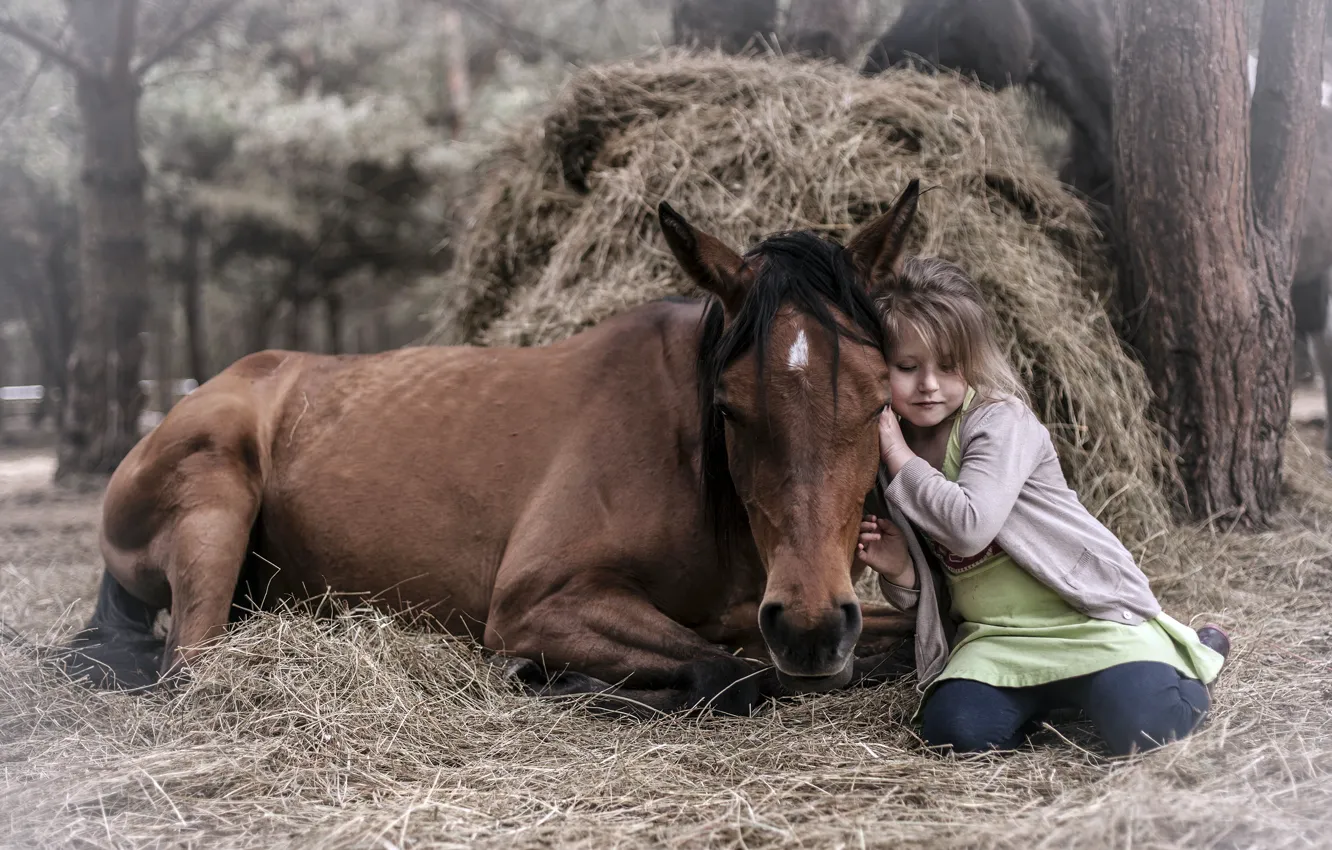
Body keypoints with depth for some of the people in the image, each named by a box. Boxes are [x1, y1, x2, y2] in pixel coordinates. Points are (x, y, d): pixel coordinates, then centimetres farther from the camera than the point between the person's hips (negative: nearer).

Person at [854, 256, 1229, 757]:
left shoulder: (1000, 420, -12)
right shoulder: (884, 456, 7)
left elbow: (971, 525, -31)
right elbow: (927, 595, 16)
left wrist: (901, 461, -19)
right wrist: (901, 571, -8)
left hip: (1087, 611, -4)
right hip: (994, 637, 5)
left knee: (1145, 725, -26)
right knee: (953, 729, -24)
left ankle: (1194, 655, 11)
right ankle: (1058, 692, 9)